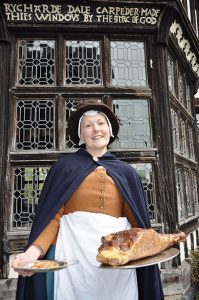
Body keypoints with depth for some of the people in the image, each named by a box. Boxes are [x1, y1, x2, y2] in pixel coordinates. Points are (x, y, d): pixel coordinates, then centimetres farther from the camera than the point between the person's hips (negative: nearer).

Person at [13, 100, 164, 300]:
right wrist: (34, 250, -19)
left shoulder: (126, 172, 10)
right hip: (73, 252, -2)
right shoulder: (65, 166, 4)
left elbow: (136, 223, 6)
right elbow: (54, 215, -3)